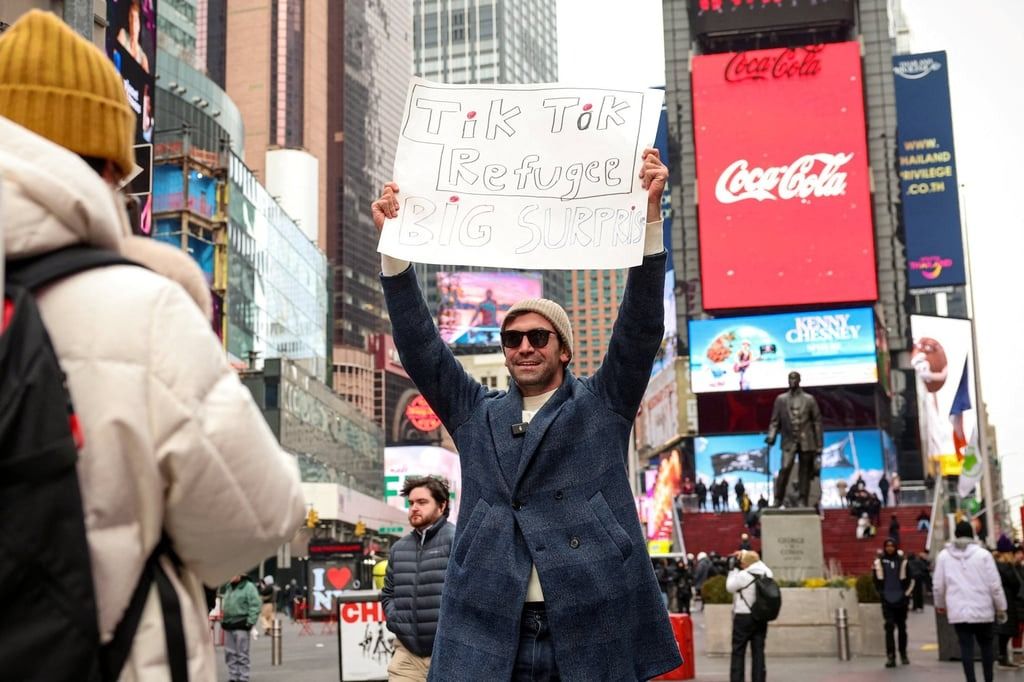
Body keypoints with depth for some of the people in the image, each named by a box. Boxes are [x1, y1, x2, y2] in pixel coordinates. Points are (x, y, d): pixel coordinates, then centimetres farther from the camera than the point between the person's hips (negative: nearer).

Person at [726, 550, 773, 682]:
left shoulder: (743, 575, -16)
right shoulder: (767, 573, 0)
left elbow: (730, 587, -2)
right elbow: (759, 564, 21)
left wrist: (734, 569, 3)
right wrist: (746, 553, 21)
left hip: (743, 617, -5)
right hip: (761, 618, 5)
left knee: (738, 652, 4)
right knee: (758, 651, 9)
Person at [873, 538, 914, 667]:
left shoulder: (902, 561, 1)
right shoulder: (879, 562, 1)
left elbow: (910, 579, 5)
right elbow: (877, 580, 8)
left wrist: (906, 593, 1)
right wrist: (881, 593, 4)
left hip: (901, 600, 1)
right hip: (887, 600, -1)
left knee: (902, 627, 12)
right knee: (889, 627, -9)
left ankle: (903, 654, 24)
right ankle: (890, 656, -10)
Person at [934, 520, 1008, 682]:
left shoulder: (944, 555, 2)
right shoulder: (983, 554, -4)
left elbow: (937, 585, 5)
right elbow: (994, 584, -5)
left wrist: (940, 604, 22)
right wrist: (1001, 607, 6)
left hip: (958, 610, 1)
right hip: (982, 609, 0)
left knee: (966, 647, 2)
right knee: (986, 645, 15)